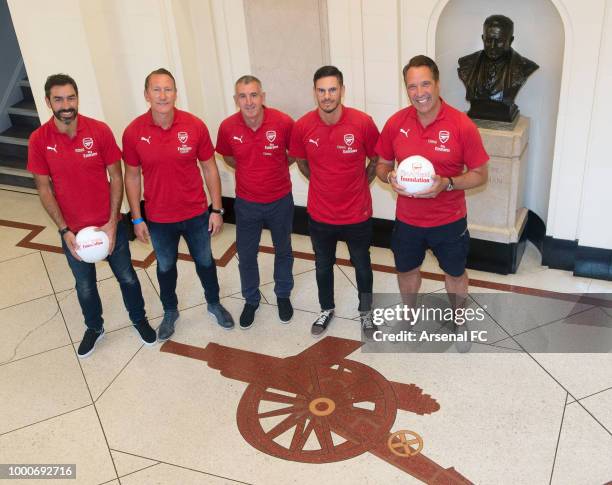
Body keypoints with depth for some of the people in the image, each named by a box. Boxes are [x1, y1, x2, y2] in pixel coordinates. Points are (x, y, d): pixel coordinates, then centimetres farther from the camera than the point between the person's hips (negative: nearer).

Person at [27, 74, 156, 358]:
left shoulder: (100, 131, -14)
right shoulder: (39, 140, -11)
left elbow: (116, 177, -8)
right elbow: (44, 189, -6)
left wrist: (112, 222, -12)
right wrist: (64, 230, -11)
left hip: (109, 224, -1)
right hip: (73, 230, 1)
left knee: (127, 277, 15)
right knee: (85, 286, 18)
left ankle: (139, 319, 40)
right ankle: (94, 328, 43)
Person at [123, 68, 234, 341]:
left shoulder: (195, 126, -14)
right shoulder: (133, 132, -13)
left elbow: (209, 168, -5)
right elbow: (132, 176, -3)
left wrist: (216, 209, -4)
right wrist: (137, 219, -2)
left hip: (196, 214, 0)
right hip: (158, 219, 0)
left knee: (205, 261, 19)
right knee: (165, 267, 20)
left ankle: (214, 304, 45)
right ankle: (170, 312, 44)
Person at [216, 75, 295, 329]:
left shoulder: (283, 122, -20)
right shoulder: (228, 127, -14)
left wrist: (276, 167, 0)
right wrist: (250, 171, 3)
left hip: (280, 200, -1)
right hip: (246, 203, 1)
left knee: (283, 251, 18)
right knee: (246, 255, 13)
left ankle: (283, 295, 41)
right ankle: (251, 300, 36)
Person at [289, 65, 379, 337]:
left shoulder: (363, 123, -18)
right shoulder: (302, 127, -12)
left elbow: (377, 160, 0)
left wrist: (358, 185, 4)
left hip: (357, 215, -1)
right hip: (320, 215, 2)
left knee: (362, 266, 18)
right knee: (323, 267, 21)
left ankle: (366, 310, 43)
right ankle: (327, 309, 46)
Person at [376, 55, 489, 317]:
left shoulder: (463, 126, -18)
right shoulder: (395, 123, -9)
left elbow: (480, 174, -10)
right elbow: (382, 165, 4)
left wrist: (447, 184, -27)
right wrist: (390, 177, -19)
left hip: (449, 220, -2)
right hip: (407, 219, 3)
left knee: (455, 273, 19)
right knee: (406, 270, 22)